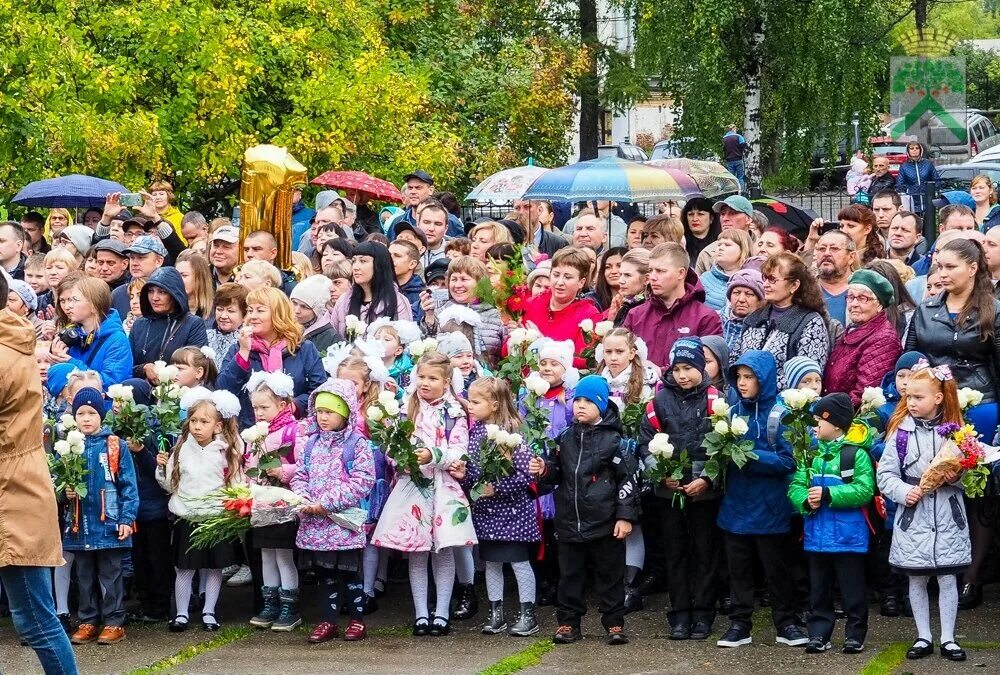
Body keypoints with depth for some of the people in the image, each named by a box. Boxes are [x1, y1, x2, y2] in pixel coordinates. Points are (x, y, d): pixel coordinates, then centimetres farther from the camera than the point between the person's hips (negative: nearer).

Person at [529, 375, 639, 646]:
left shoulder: (613, 439, -6)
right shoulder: (566, 438, 9)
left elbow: (626, 479, -7)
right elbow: (558, 473, 20)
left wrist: (625, 516, -12)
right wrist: (544, 470, -2)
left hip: (605, 522, -4)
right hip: (570, 520, 5)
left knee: (610, 574, 5)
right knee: (570, 574, 10)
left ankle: (614, 623, 12)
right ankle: (568, 622, 18)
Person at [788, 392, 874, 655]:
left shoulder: (856, 454, -10)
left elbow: (864, 491, -19)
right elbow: (795, 486, 5)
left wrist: (827, 494, -22)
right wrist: (805, 501, -17)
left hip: (848, 536, -5)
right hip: (817, 535, 5)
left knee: (852, 589, 4)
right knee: (819, 589, 12)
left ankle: (855, 635, 14)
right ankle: (819, 634, 20)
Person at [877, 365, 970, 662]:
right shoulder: (900, 431, -3)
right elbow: (885, 474, -2)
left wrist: (957, 477, -14)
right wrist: (904, 492, -17)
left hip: (947, 517, 0)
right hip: (912, 515, 0)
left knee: (947, 579, 4)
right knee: (916, 580, 8)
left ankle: (948, 638, 14)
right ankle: (924, 637, 19)